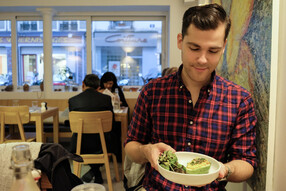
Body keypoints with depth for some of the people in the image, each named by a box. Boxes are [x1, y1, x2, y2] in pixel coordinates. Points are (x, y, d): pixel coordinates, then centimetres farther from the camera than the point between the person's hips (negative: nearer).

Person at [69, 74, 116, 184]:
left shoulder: (72, 100, -5)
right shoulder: (106, 98, -6)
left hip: (80, 146, 1)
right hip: (101, 145, -1)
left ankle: (97, 174, 31)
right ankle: (95, 171, 23)